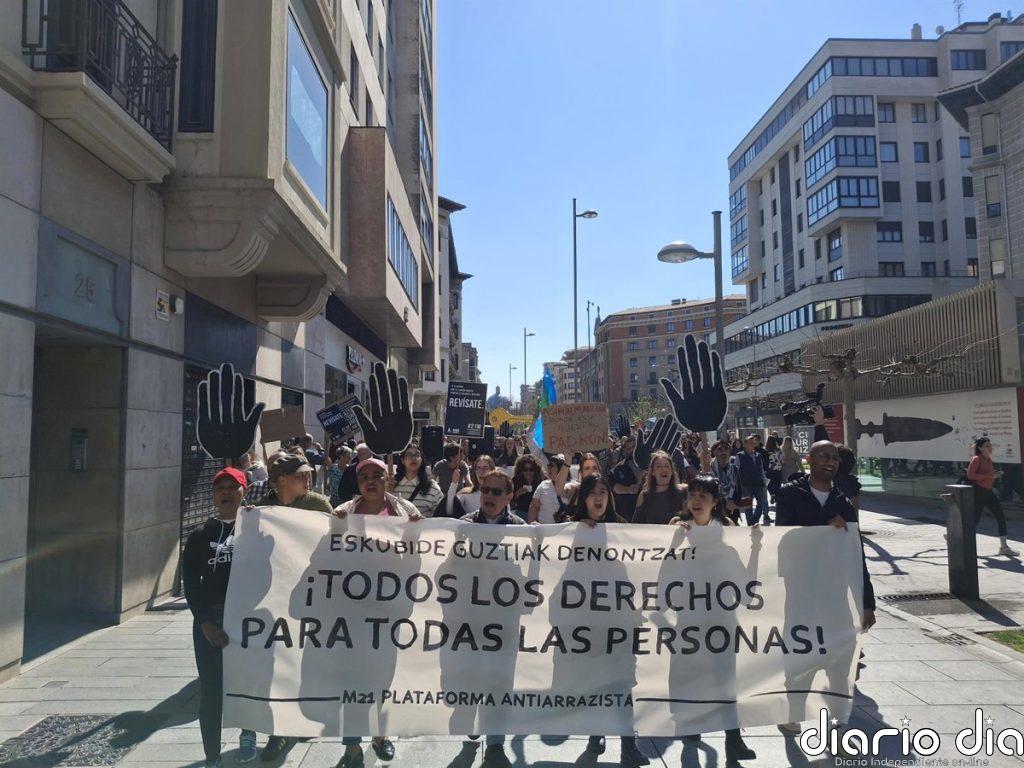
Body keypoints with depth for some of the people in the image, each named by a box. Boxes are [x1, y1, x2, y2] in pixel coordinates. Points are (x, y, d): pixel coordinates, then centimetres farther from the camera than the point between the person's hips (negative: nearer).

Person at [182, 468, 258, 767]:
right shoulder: (200, 536, 8)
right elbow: (191, 582, 2)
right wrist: (205, 622, -9)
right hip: (209, 619, 1)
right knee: (211, 691, 3)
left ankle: (248, 735, 33)